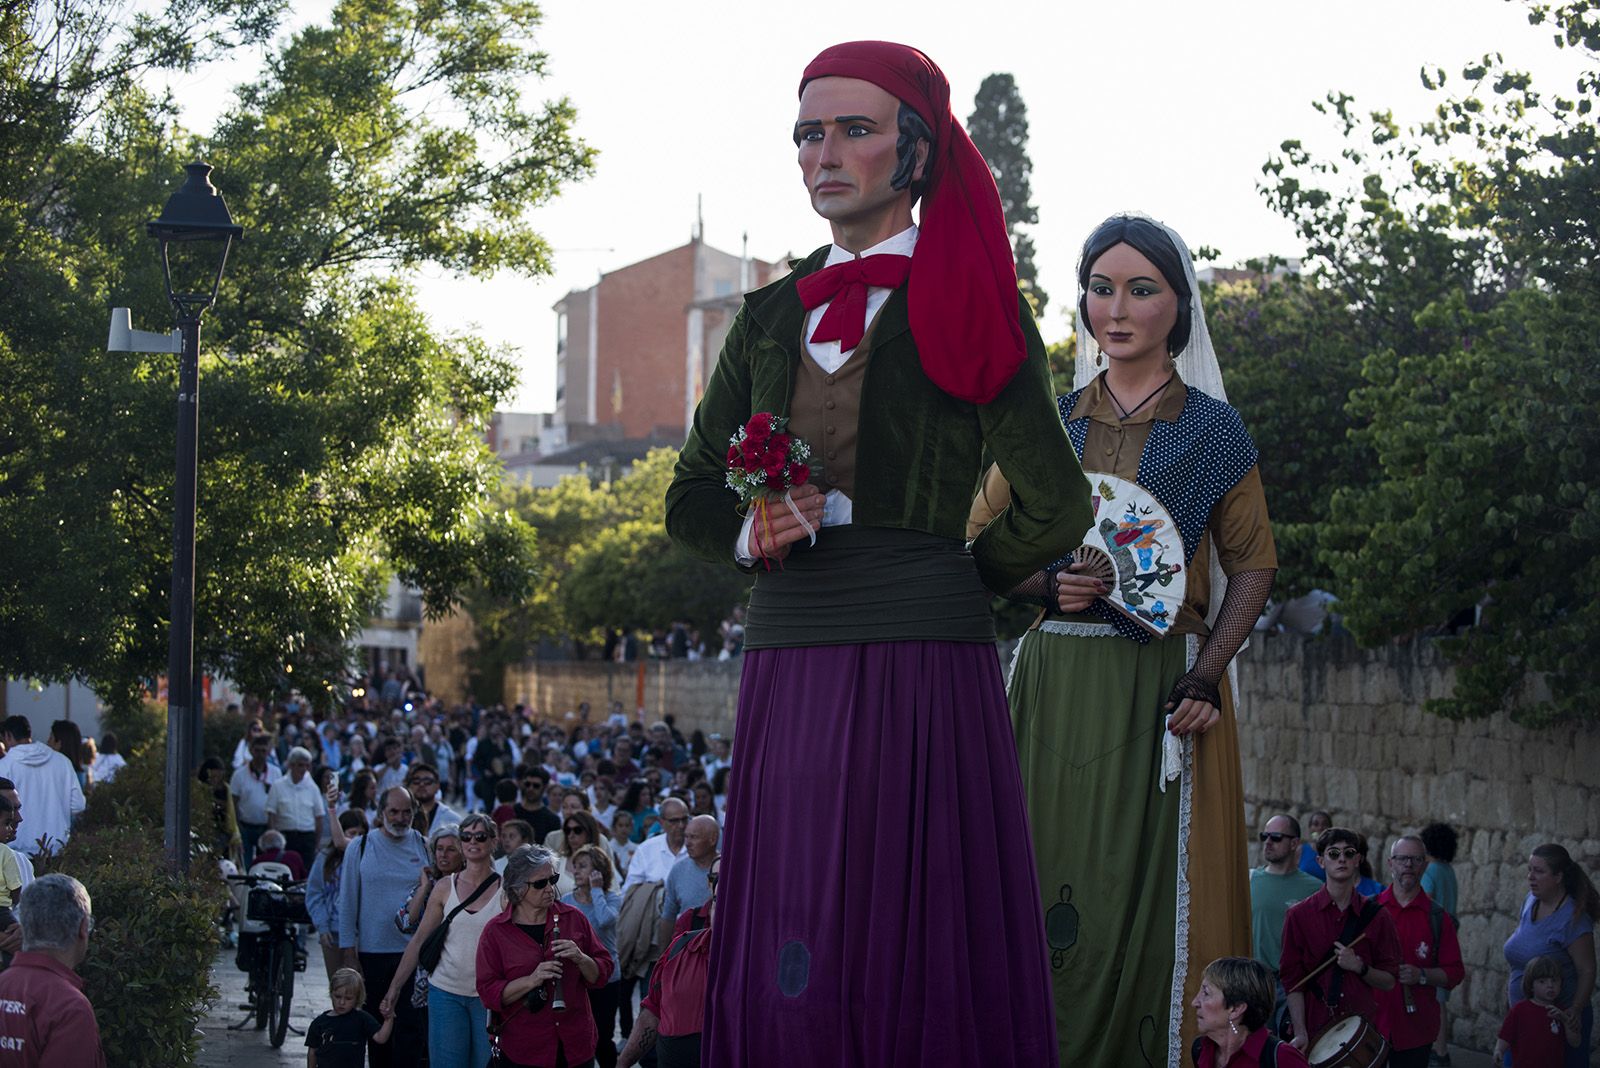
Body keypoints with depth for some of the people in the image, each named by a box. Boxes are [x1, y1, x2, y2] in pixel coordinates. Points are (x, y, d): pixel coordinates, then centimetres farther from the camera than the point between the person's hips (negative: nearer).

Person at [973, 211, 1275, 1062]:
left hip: (1161, 688, -2)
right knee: (1049, 882, 0)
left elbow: (1251, 566, 2)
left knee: (1154, 888, -6)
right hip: (1055, 682, 2)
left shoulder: (1211, 430, 5)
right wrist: (1043, 584, -9)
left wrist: (1207, 678, -12)